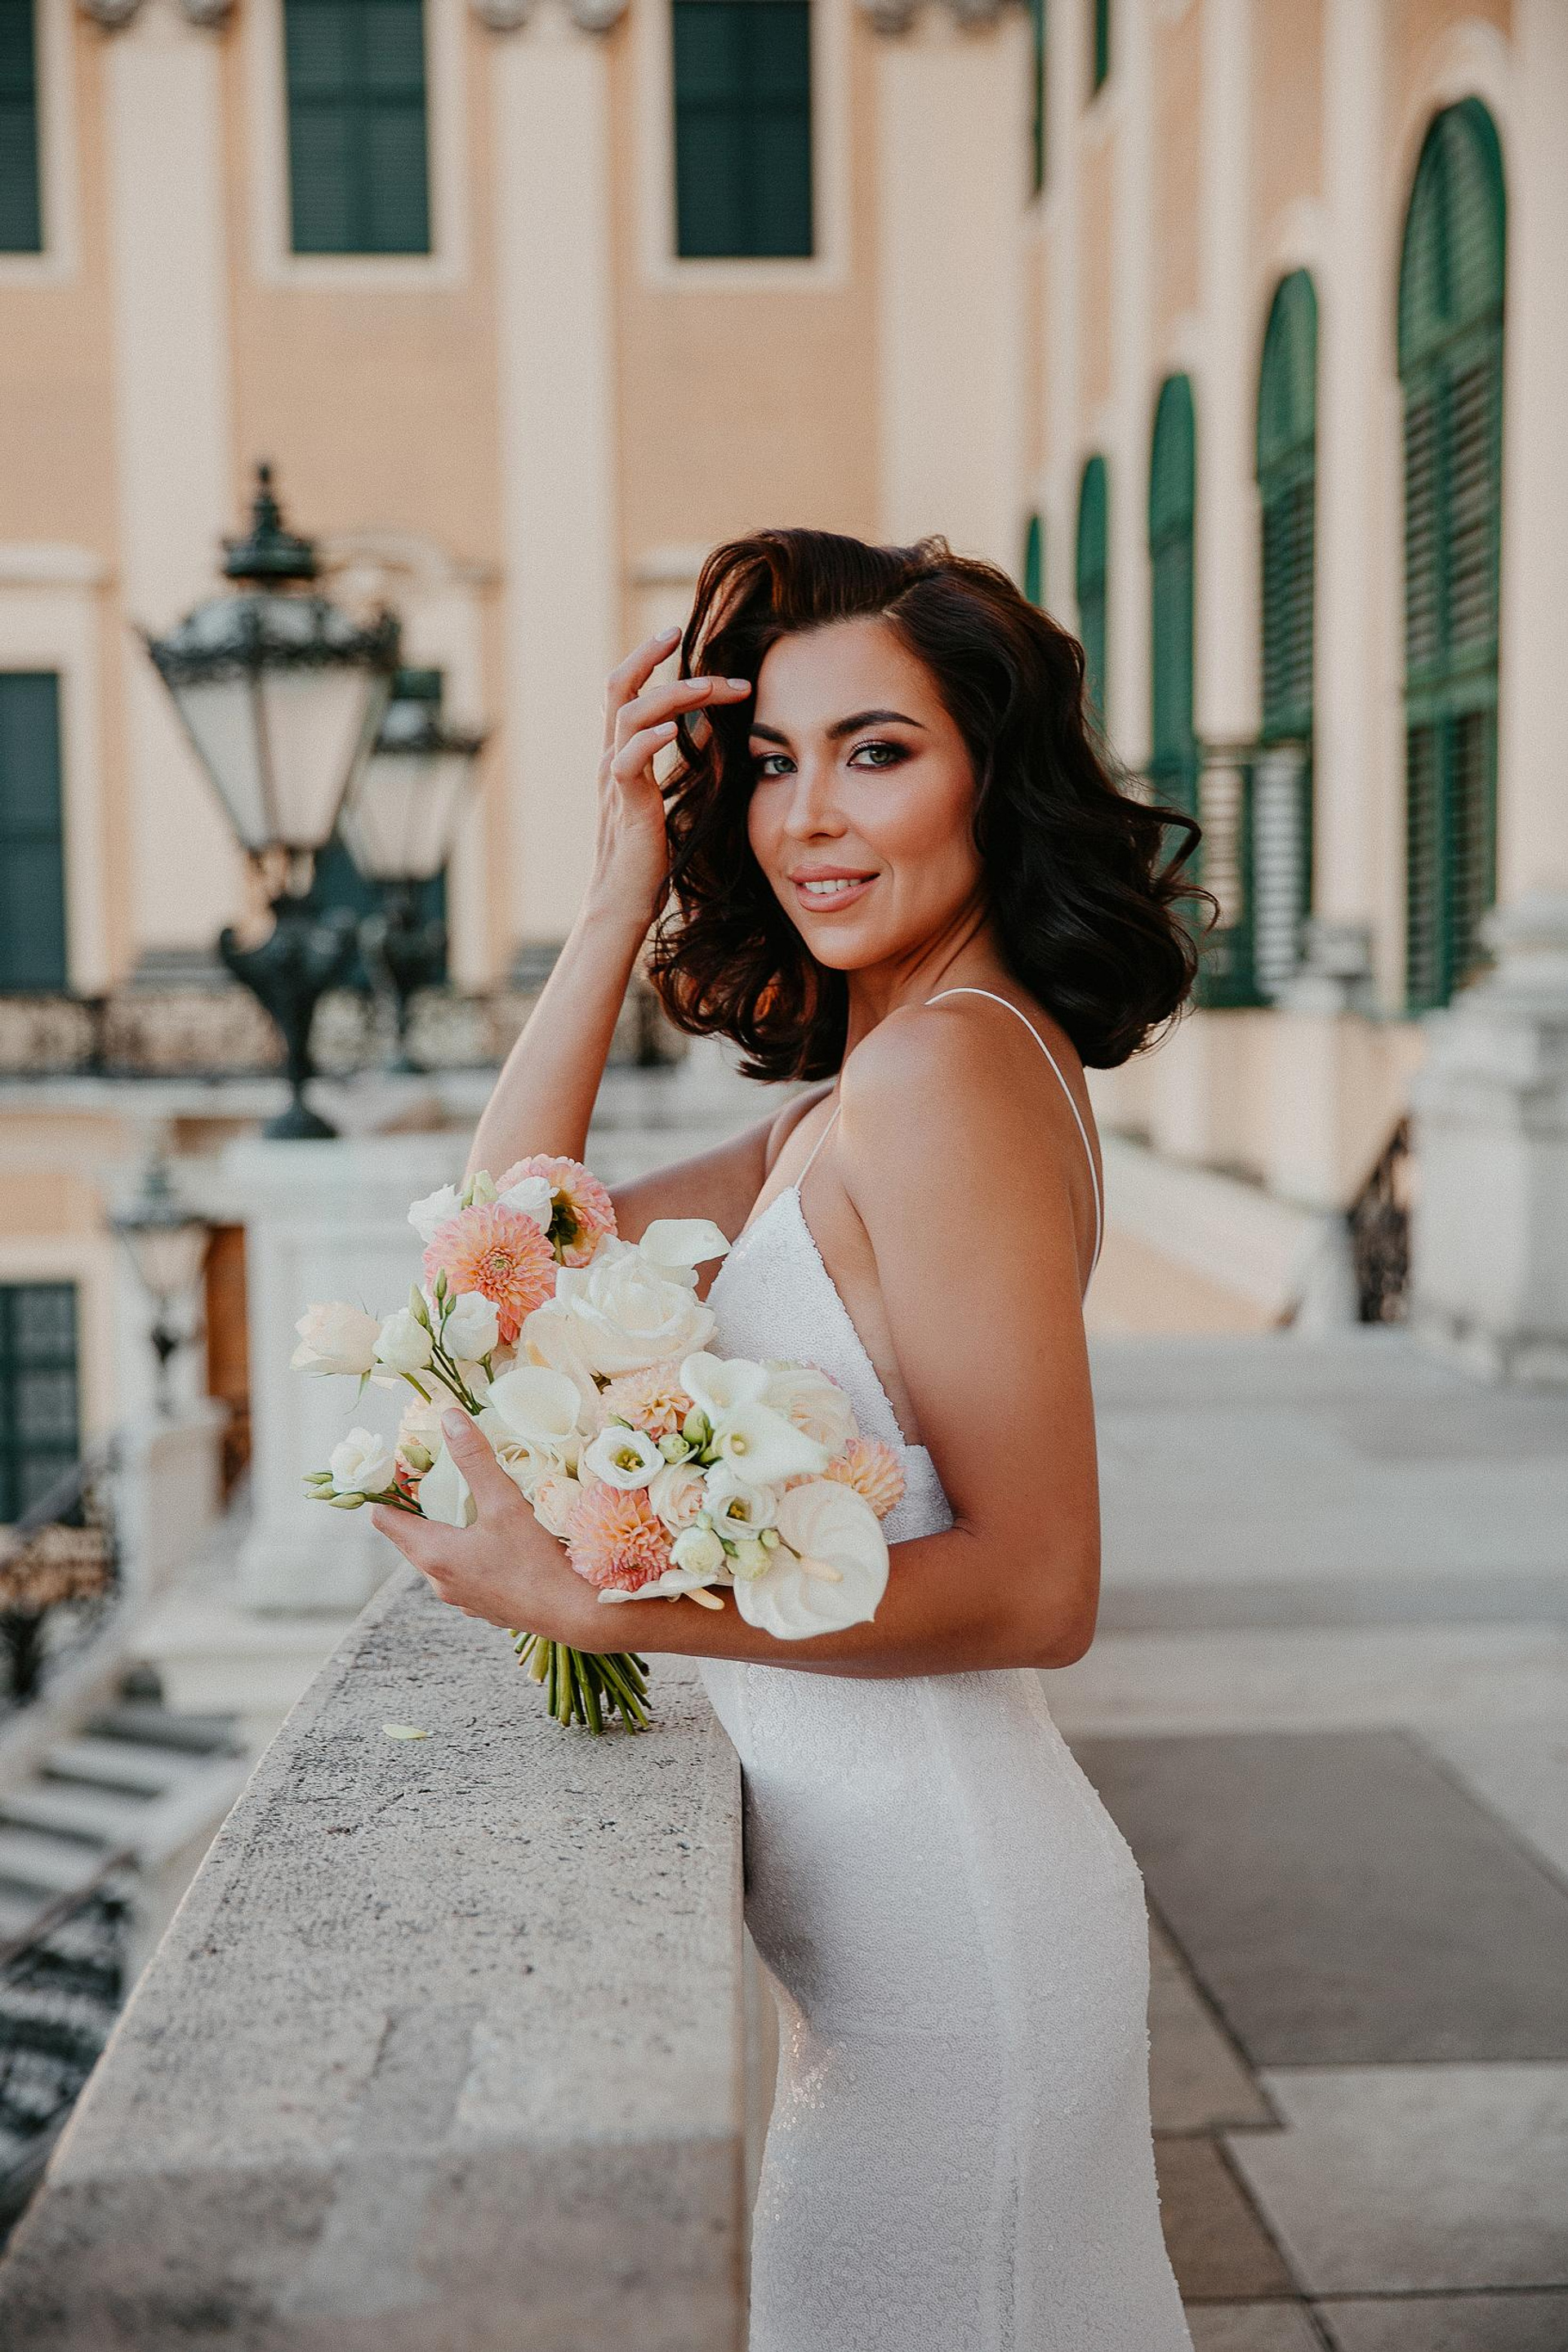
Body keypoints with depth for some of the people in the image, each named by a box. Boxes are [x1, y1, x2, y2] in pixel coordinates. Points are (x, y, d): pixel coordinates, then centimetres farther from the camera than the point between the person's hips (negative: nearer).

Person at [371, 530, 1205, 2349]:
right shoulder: (860, 1095, 8)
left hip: (941, 1925, -9)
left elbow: (1035, 1585, -23)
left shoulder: (948, 1064, -20)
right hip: (899, 1909, 9)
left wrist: (598, 1599, -28)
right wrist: (621, 892, 2)